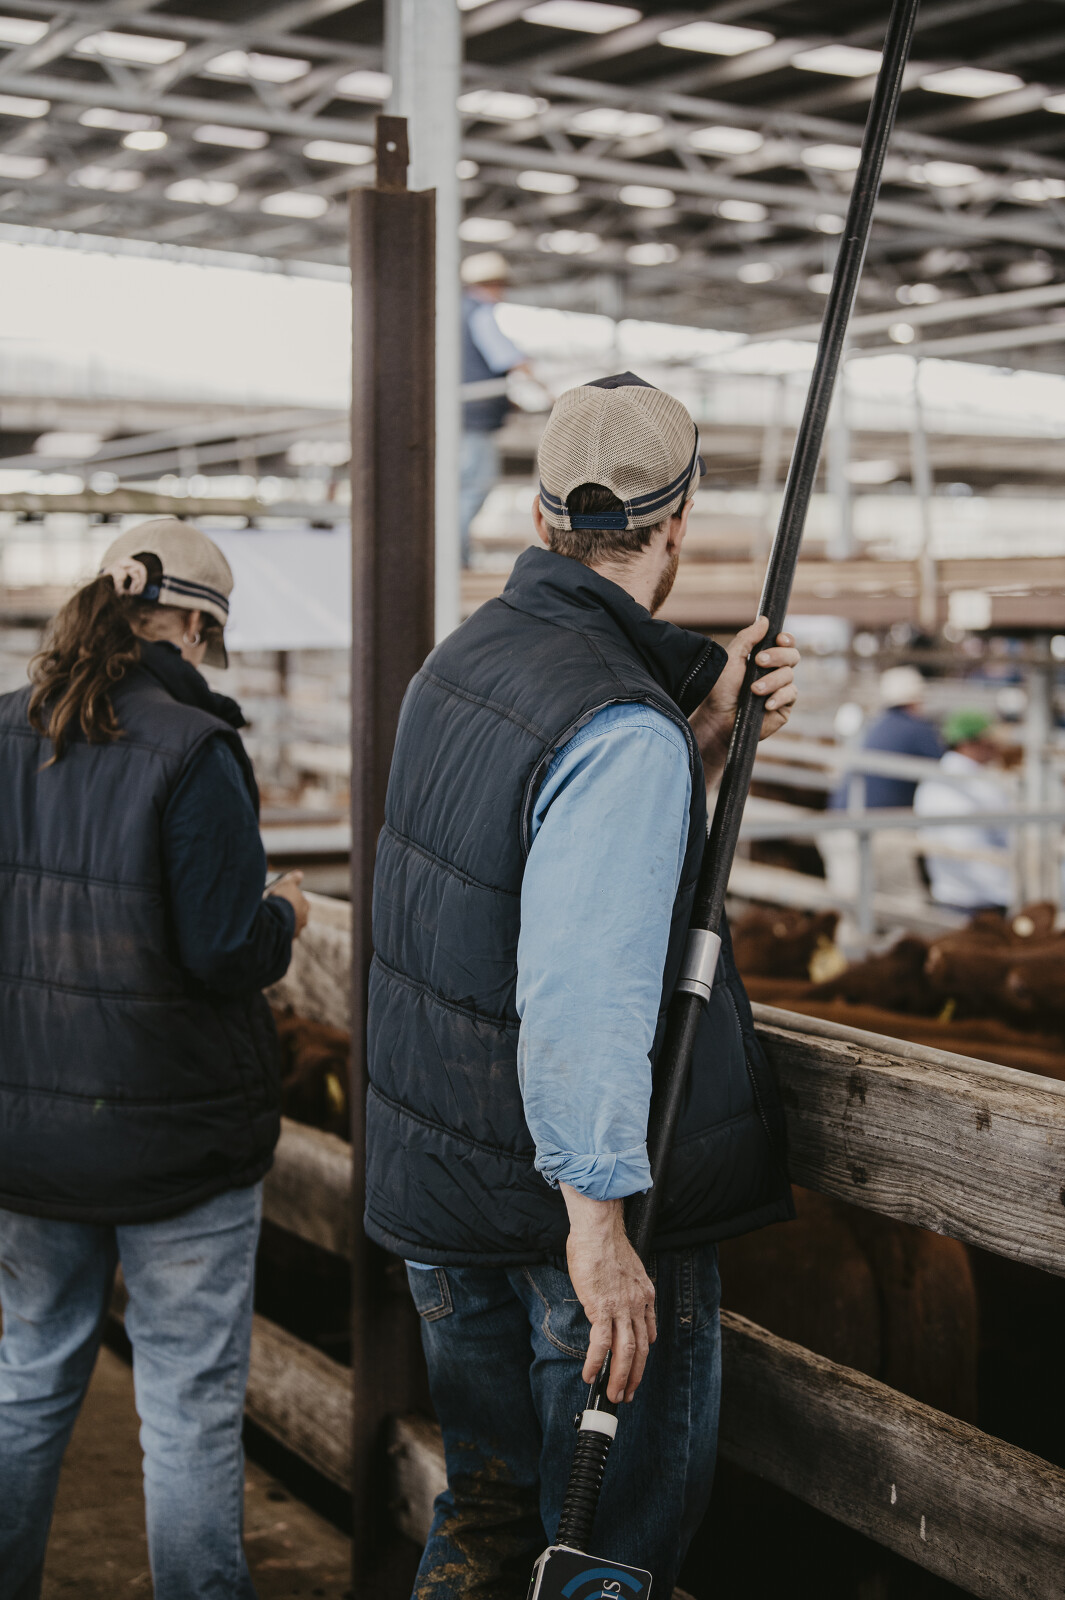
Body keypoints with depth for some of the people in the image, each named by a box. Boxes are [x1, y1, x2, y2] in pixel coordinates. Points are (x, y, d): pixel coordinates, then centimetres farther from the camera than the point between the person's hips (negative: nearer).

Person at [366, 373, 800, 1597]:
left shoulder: (459, 662, 5)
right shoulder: (622, 728, -23)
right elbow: (578, 990, -30)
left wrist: (707, 739, -1)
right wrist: (597, 1219, -27)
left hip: (439, 1176, 8)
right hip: (578, 1191, -8)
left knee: (485, 1500, 22)